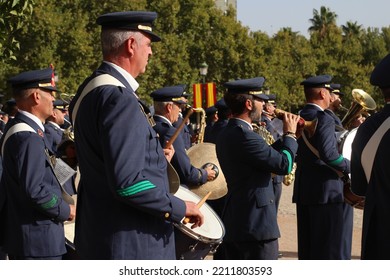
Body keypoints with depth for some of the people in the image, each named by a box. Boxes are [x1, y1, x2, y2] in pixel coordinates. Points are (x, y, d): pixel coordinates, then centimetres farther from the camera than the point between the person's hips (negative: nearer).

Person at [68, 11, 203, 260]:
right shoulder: (119, 99, -21)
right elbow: (127, 183, -27)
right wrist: (179, 208, -16)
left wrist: (154, 156, 20)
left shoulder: (91, 90, 10)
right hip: (131, 245, -10)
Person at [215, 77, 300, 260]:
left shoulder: (226, 135, 12)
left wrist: (286, 137, 13)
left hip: (232, 224, 10)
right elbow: (284, 164, -17)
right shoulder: (244, 135, -19)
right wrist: (290, 135, -2)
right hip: (256, 225, -10)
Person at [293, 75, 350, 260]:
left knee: (306, 247, 12)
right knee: (329, 250, -4)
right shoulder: (324, 119, -15)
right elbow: (328, 153, -25)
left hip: (303, 190, 8)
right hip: (326, 192, -8)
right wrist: (349, 167, -10)